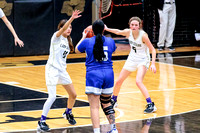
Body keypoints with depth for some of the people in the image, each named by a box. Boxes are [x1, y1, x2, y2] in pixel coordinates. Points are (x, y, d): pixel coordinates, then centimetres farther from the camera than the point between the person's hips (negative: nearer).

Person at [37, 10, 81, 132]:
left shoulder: (68, 40, 11)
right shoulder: (57, 37, -10)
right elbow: (63, 28, -32)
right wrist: (72, 18, -45)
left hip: (62, 70, 8)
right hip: (52, 69, -8)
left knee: (73, 94, 11)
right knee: (52, 97, -16)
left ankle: (68, 113, 38)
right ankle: (42, 121, -5)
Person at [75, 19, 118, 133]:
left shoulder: (87, 42, -4)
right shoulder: (110, 41, 3)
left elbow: (77, 50, 17)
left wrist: (83, 38, 33)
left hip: (93, 75, -4)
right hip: (108, 74, 4)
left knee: (94, 106, -6)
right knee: (106, 103, 22)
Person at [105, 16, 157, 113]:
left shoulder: (143, 35, -24)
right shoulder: (128, 32, -10)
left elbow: (153, 50, -21)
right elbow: (118, 32, 13)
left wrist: (153, 64, -30)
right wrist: (106, 29, 9)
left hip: (143, 61, -6)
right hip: (132, 59, 6)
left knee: (138, 81, -28)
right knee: (119, 81, 10)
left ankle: (151, 105, -24)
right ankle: (113, 101, 36)